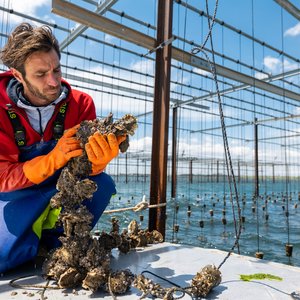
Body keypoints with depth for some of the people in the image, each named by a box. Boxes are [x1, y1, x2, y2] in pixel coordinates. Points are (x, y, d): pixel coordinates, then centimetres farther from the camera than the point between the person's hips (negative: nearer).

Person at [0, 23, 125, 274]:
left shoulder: (80, 103, -15)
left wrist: (99, 159, -43)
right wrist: (53, 160, -38)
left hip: (65, 188, 2)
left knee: (102, 184, -26)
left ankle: (56, 241, -3)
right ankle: (30, 238, 13)